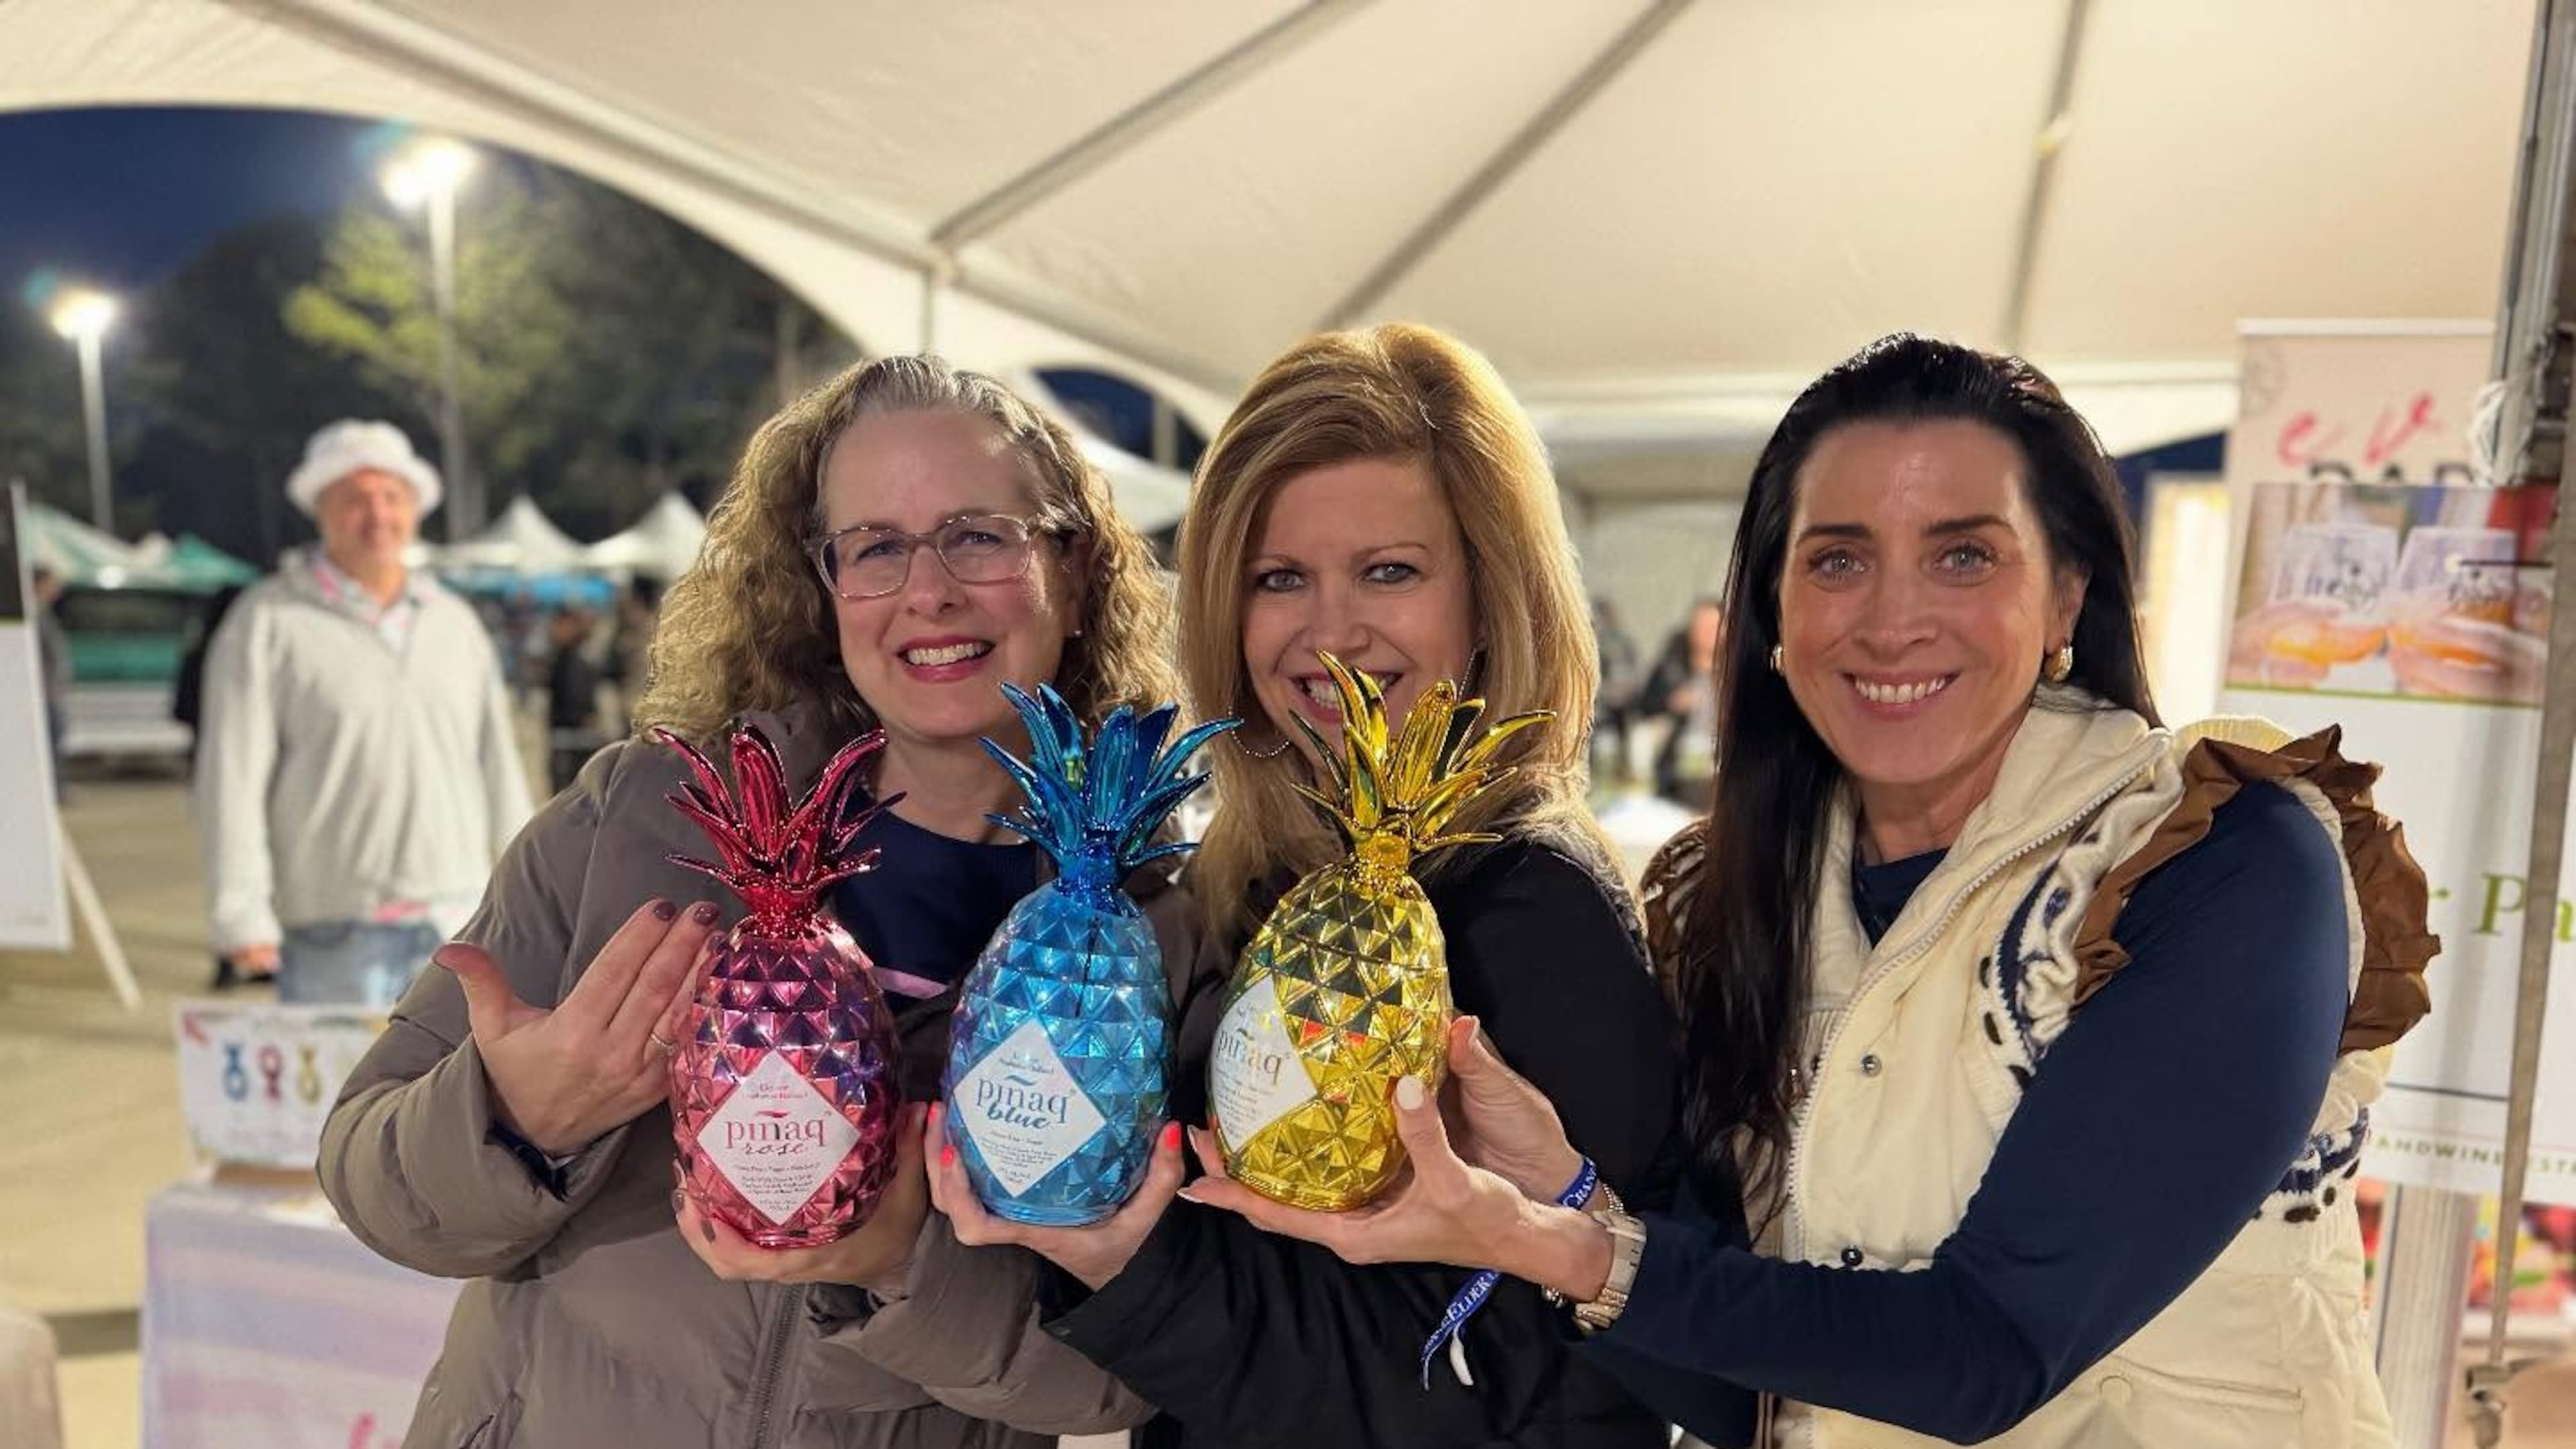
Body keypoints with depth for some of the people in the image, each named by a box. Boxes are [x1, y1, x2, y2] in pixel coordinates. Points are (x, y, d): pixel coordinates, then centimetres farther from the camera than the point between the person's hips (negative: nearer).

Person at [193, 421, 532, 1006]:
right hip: (335, 933, -4)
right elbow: (232, 779, -4)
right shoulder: (267, 622, 1)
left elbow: (499, 770, 16)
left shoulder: (456, 623, 14)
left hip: (457, 926, 4)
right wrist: (242, 917, -10)